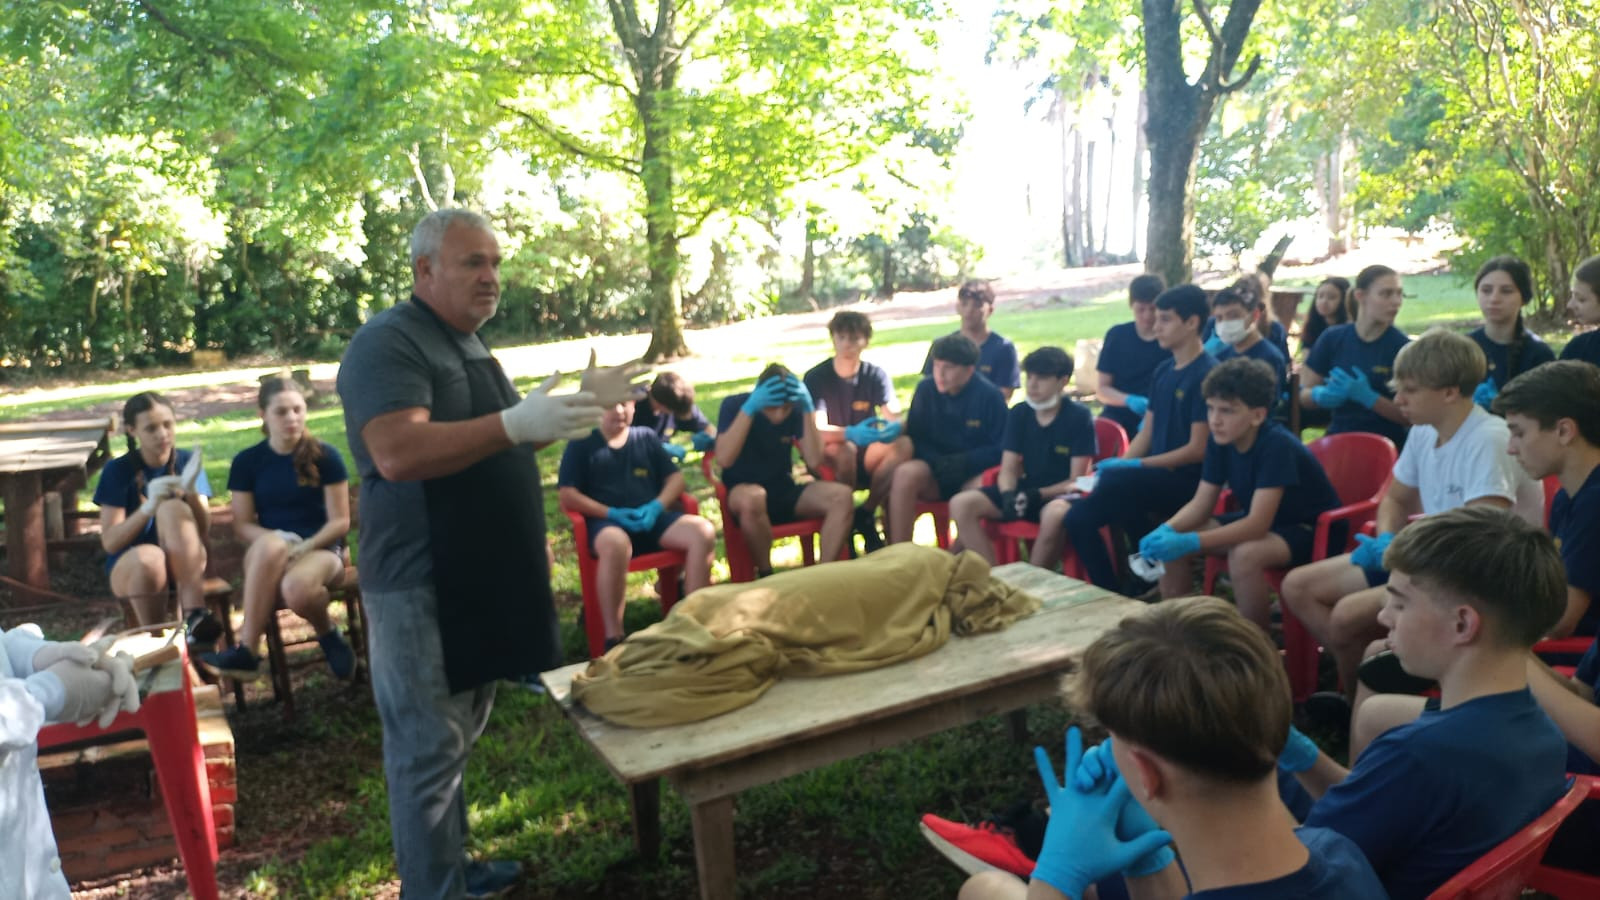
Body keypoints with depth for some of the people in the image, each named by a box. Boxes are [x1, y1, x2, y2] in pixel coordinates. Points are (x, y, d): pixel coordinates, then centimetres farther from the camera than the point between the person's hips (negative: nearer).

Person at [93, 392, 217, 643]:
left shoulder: (186, 461, 1)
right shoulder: (118, 471, -3)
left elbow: (203, 530, -5)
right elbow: (110, 542, -10)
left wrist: (192, 493, -24)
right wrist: (149, 506, -26)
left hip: (184, 563, 1)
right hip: (130, 564, -1)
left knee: (173, 507, -30)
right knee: (148, 557, -38)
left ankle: (194, 615, -39)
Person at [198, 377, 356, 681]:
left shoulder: (325, 456, -2)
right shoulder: (247, 461, 4)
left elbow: (340, 521, -3)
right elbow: (242, 525, 3)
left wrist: (304, 547, -18)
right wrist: (277, 542, -17)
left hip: (321, 548, -2)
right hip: (269, 552, 2)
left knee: (296, 588, -39)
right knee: (270, 545, -38)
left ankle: (328, 634, -3)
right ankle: (246, 651, -32)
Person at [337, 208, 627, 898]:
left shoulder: (468, 345, 15)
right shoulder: (388, 344, -15)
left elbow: (500, 441, 22)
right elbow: (399, 453, -28)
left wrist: (581, 404, 7)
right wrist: (515, 422, -33)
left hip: (480, 575, 9)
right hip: (422, 583, -9)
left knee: (457, 738, 20)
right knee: (428, 749, 0)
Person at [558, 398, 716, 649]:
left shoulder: (646, 437, 18)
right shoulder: (581, 444, 7)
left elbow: (676, 478, 13)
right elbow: (568, 497, -1)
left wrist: (656, 507, -8)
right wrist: (612, 513, -14)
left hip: (651, 518, 4)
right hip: (606, 522, -4)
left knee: (703, 532, -24)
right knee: (615, 543, -42)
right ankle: (614, 638, -35)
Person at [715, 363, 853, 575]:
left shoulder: (795, 410, -2)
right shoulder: (734, 405, -12)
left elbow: (814, 461, -12)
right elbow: (724, 459, -27)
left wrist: (808, 409, -20)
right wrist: (749, 408, -33)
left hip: (784, 492, 4)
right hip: (743, 492, -4)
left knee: (842, 496, -21)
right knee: (753, 499, -41)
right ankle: (766, 576, -19)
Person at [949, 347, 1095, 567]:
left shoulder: (1079, 417, -7)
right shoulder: (1019, 414, 6)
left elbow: (1077, 480, -9)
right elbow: (1008, 470, 3)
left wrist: (1038, 495, -24)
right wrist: (1008, 495, -20)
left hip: (1062, 494, -5)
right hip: (1026, 490, 5)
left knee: (1056, 514, -42)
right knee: (961, 504, -17)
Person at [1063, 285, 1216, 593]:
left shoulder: (1207, 374, -13)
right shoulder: (1163, 372, 12)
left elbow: (1198, 450, -17)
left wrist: (1133, 466, -18)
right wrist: (1118, 465, -4)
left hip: (1187, 481, -8)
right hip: (1157, 476, 8)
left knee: (1115, 483, -34)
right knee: (1077, 518, -8)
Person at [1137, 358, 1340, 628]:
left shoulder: (1277, 445, -29)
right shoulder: (1220, 441, -8)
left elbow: (1258, 524, -35)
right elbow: (1201, 504, -5)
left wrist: (1189, 542, -44)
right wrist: (1165, 530, -26)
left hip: (1313, 531, -7)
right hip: (1257, 522, 7)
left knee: (1245, 555, -37)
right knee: (1170, 541, -10)